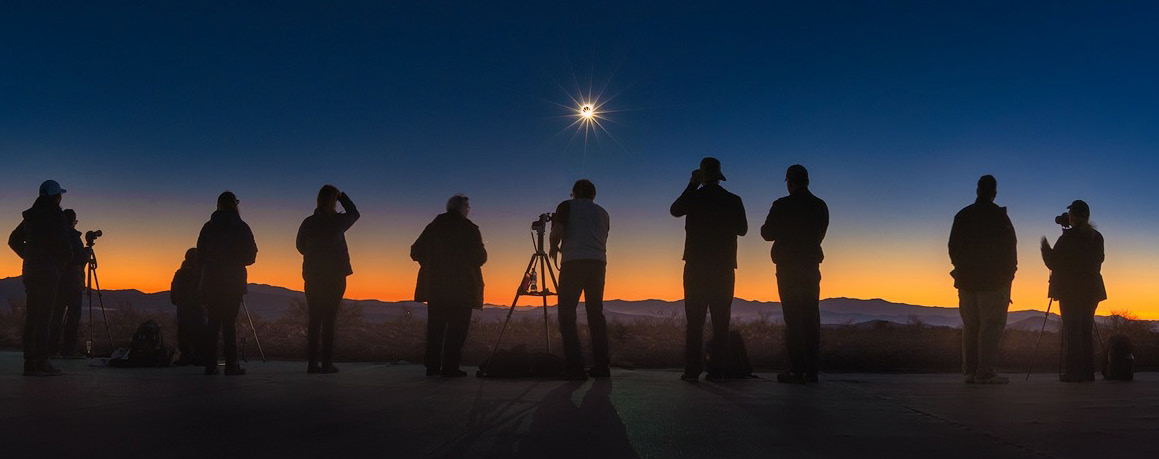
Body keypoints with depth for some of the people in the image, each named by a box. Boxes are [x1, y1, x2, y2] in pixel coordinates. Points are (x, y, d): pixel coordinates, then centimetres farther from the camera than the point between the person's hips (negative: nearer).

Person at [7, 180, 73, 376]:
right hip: (49, 271, -8)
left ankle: (29, 363, 9)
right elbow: (63, 243, -15)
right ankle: (41, 363, -12)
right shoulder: (54, 215, -9)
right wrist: (66, 261, 3)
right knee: (44, 317, -9)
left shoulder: (31, 216, 15)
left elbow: (13, 240, 24)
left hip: (30, 270, 8)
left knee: (31, 317, 8)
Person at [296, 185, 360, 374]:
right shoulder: (338, 221, -7)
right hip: (335, 277, -3)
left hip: (313, 277, 3)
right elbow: (355, 213, 13)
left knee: (314, 320, 7)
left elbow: (301, 246, 13)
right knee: (329, 320, -1)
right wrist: (341, 195, 14)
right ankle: (326, 363, -3)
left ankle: (312, 364, 6)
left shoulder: (308, 222, 1)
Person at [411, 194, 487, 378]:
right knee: (456, 328, -1)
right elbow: (480, 258, -6)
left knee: (435, 328, 11)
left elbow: (415, 252, 10)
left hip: (435, 286, 5)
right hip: (462, 288, -5)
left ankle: (432, 366, 14)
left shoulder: (433, 227, 7)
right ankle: (450, 367, -3)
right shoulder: (469, 229, -6)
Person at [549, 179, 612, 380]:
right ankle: (601, 366, 6)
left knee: (567, 314, -2)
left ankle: (575, 367, -12)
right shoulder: (602, 213, 25)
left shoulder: (567, 206, 11)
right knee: (596, 313, 10)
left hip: (574, 262, -4)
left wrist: (554, 248, 16)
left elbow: (556, 232, -4)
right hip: (598, 263, 5)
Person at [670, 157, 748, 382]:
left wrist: (692, 184, 13)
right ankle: (717, 370, 0)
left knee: (695, 319, 0)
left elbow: (674, 210, 13)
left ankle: (692, 369, -4)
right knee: (720, 320, 3)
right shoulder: (733, 200, 1)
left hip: (696, 265, -1)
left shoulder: (695, 197, -4)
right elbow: (742, 229, 10)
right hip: (724, 266, 1)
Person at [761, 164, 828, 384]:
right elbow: (819, 234, 14)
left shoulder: (782, 206, -10)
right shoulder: (820, 206, 5)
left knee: (793, 318, -4)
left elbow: (768, 234, -3)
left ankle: (797, 370, -7)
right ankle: (812, 370, 7)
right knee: (811, 318, 7)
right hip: (812, 267, 5)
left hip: (788, 267, -4)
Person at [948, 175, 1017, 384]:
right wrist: (1009, 273, 5)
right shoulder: (998, 216, -7)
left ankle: (970, 371, 9)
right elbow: (1009, 248, -6)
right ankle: (985, 373, -9)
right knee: (991, 325, -5)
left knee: (970, 326, 9)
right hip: (993, 280, -5)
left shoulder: (962, 215, 8)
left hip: (967, 280, 5)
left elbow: (953, 247, 11)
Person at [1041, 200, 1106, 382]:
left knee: (1071, 330, -4)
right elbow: (1097, 260, 19)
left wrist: (1045, 247, 7)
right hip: (1091, 289, 6)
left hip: (1070, 290, -6)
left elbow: (1053, 263, -10)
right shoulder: (1096, 237, 6)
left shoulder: (1068, 237, -12)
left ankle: (1074, 372, -6)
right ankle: (1088, 372, 12)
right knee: (1086, 330, 12)